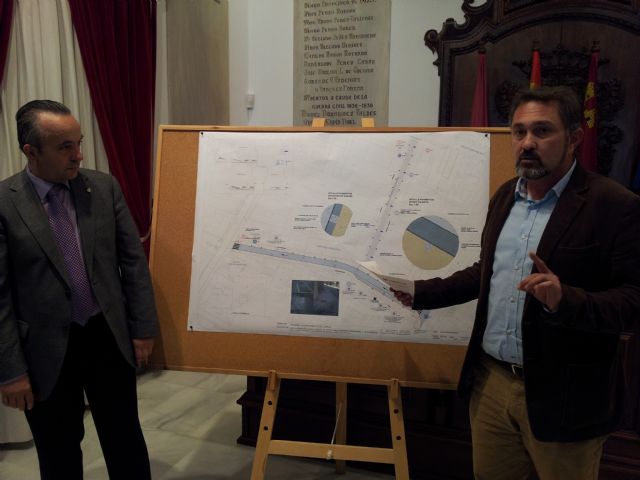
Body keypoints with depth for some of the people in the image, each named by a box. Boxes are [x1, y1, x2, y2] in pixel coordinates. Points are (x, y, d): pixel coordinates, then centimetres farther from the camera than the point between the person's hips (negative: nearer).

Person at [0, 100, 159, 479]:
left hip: (109, 337, 2)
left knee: (126, 440, 17)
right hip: (46, 351, -2)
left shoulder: (105, 187, -2)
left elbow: (133, 260, 1)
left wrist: (143, 328, 0)